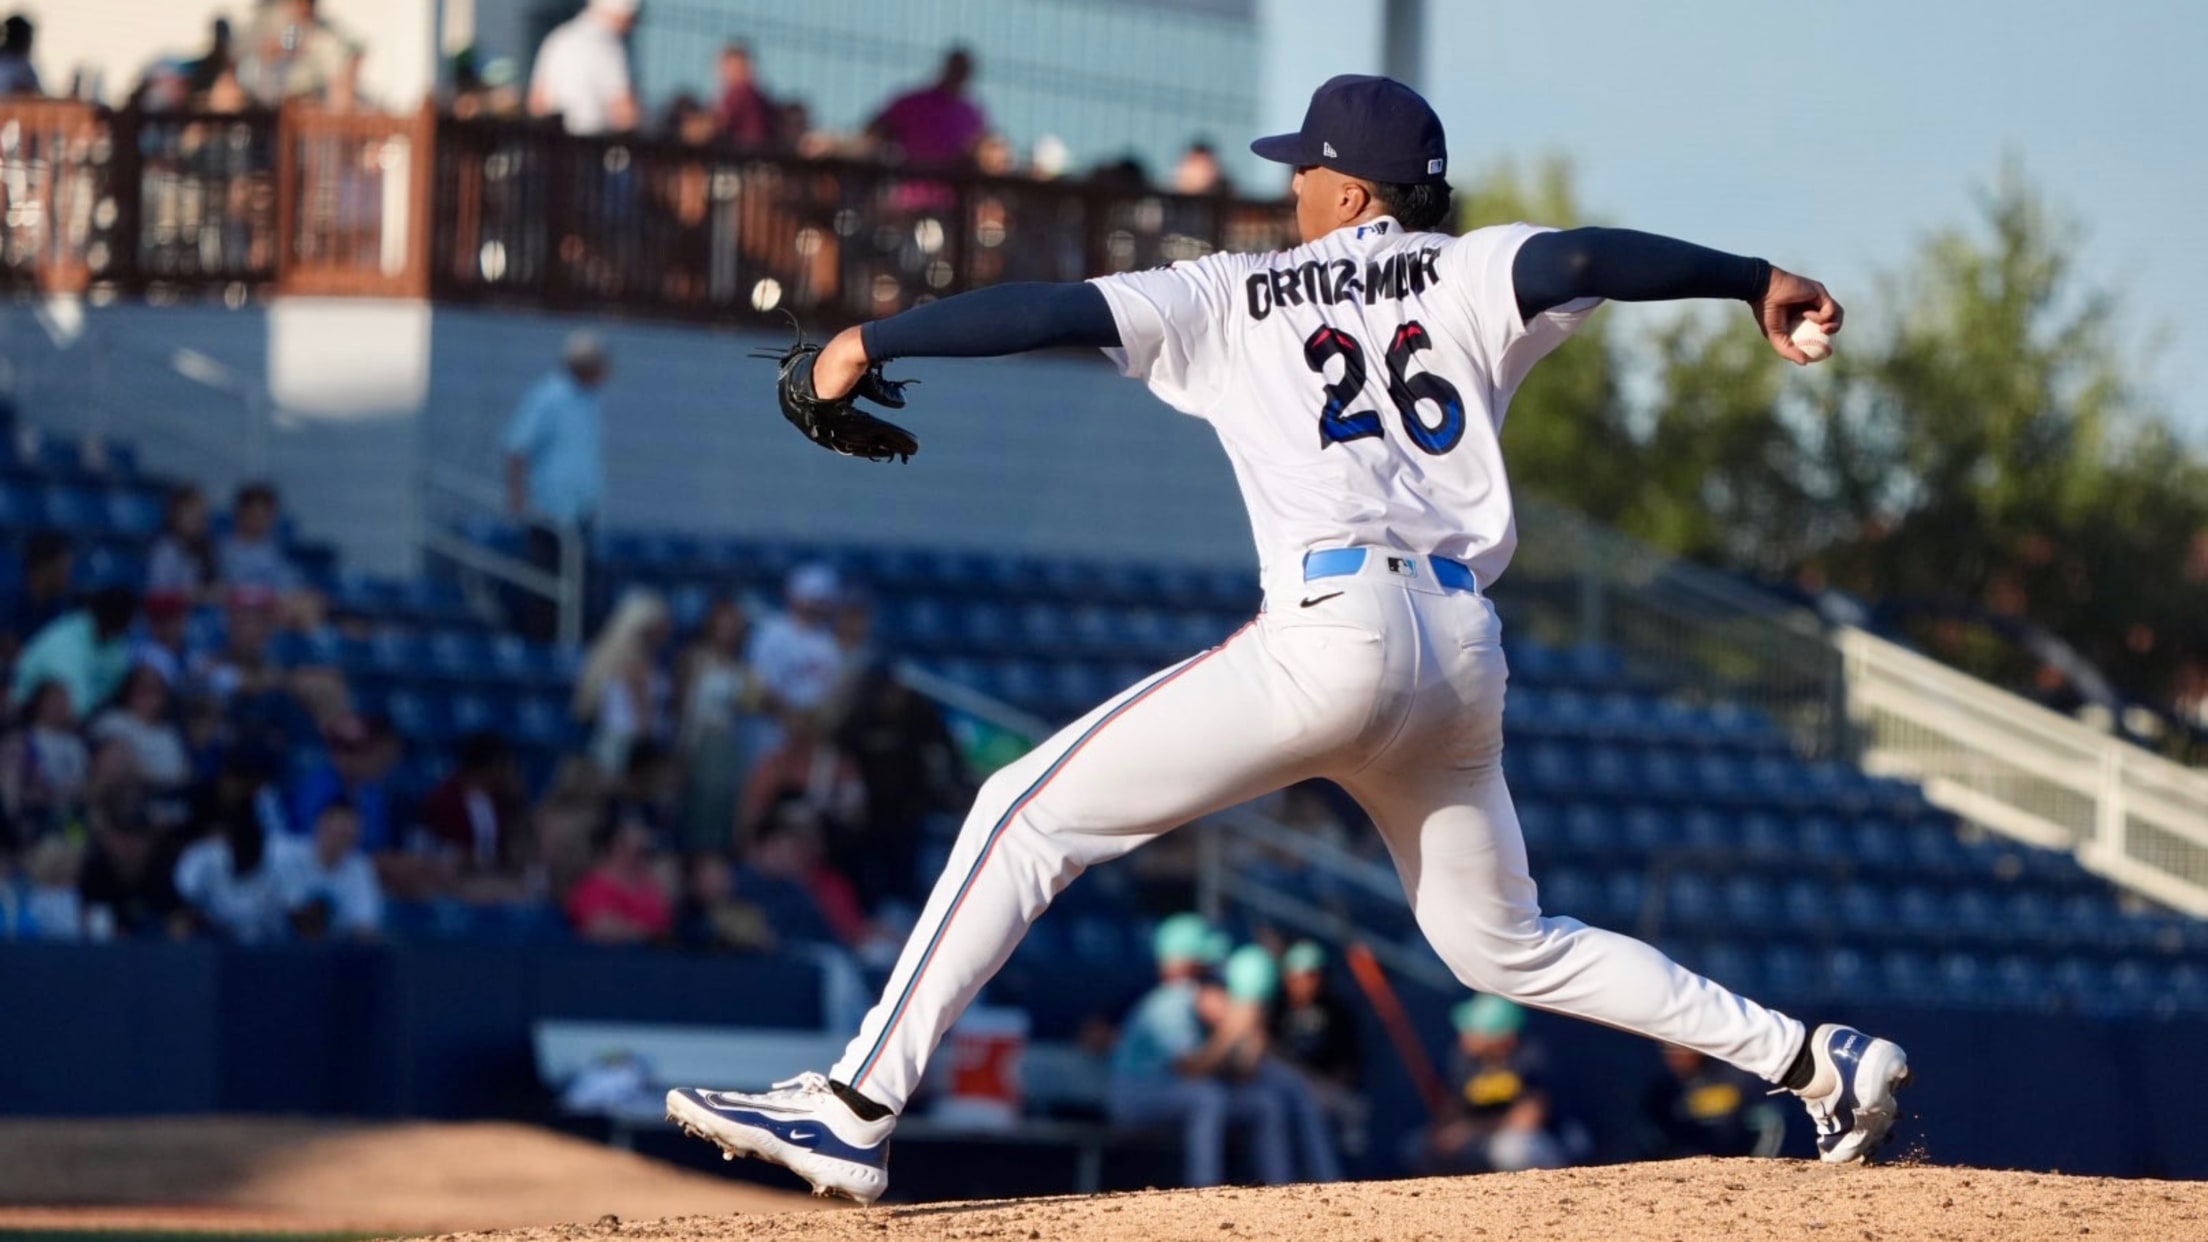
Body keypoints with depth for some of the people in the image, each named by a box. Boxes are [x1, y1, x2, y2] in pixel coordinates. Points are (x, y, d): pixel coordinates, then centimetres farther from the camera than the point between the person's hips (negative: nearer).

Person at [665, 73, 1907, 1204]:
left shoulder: (1233, 297, 11)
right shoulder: (1469, 277, 18)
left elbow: (1061, 311, 4)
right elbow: (1589, 259, -1)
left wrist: (871, 344, 8)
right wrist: (1756, 280, -7)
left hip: (1336, 631, -5)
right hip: (1467, 655, 6)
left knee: (1032, 813, -2)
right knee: (1510, 945, 24)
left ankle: (858, 1108, -13)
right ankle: (1811, 1056, 16)